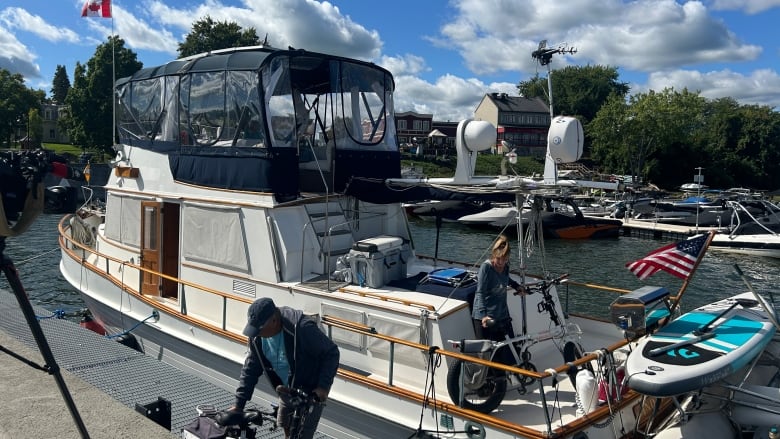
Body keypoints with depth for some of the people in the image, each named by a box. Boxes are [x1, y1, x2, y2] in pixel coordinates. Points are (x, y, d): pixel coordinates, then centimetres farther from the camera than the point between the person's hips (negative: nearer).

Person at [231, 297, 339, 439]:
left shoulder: (303, 328, -34)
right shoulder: (257, 335, -13)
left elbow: (331, 353, -24)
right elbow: (251, 368, -5)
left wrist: (323, 386, -28)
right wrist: (239, 404, -7)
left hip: (312, 389, -7)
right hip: (287, 387, 7)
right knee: (285, 424, 21)